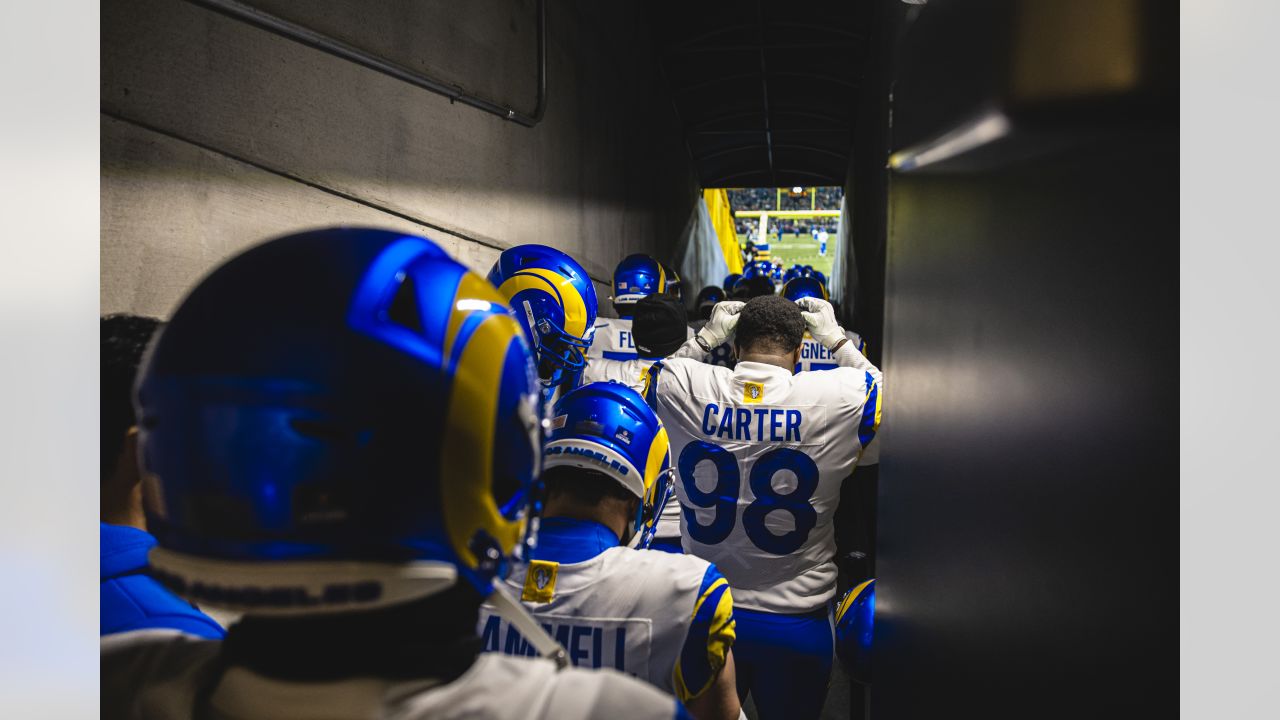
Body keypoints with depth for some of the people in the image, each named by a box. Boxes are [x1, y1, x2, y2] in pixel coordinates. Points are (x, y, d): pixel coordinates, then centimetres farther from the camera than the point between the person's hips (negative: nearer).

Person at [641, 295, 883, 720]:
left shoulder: (685, 388, -12)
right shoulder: (842, 396, -15)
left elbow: (660, 378, 13)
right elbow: (887, 393, 9)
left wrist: (706, 337, 16)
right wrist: (836, 339, 15)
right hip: (796, 623, -1)